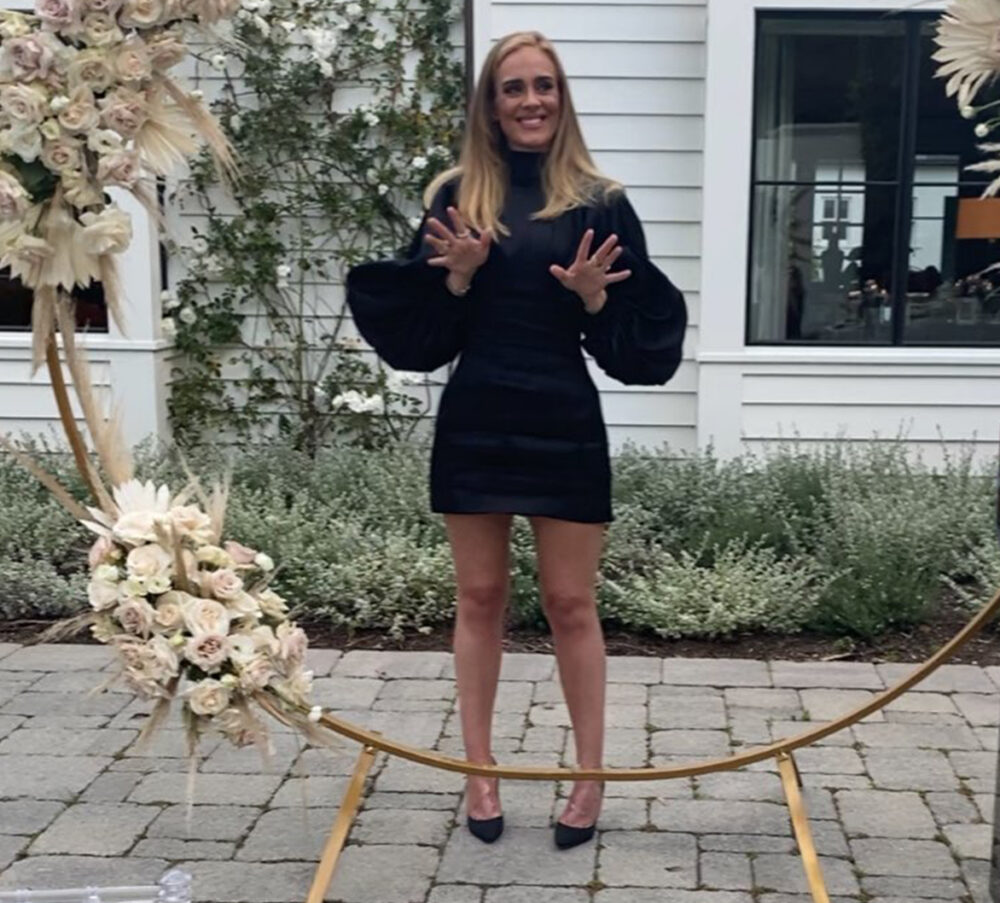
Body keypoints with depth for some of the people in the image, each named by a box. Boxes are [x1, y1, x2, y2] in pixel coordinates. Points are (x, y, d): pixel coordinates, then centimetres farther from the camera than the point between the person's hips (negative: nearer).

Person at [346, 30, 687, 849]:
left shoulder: (598, 203, 0)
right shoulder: (456, 197, 4)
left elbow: (639, 328, 1)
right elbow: (420, 326, 3)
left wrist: (594, 296, -17)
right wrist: (457, 275, -14)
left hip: (565, 423, -1)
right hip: (475, 421, 2)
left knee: (571, 602, 6)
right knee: (480, 597, 10)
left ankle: (592, 775, 20)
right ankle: (479, 770, 23)